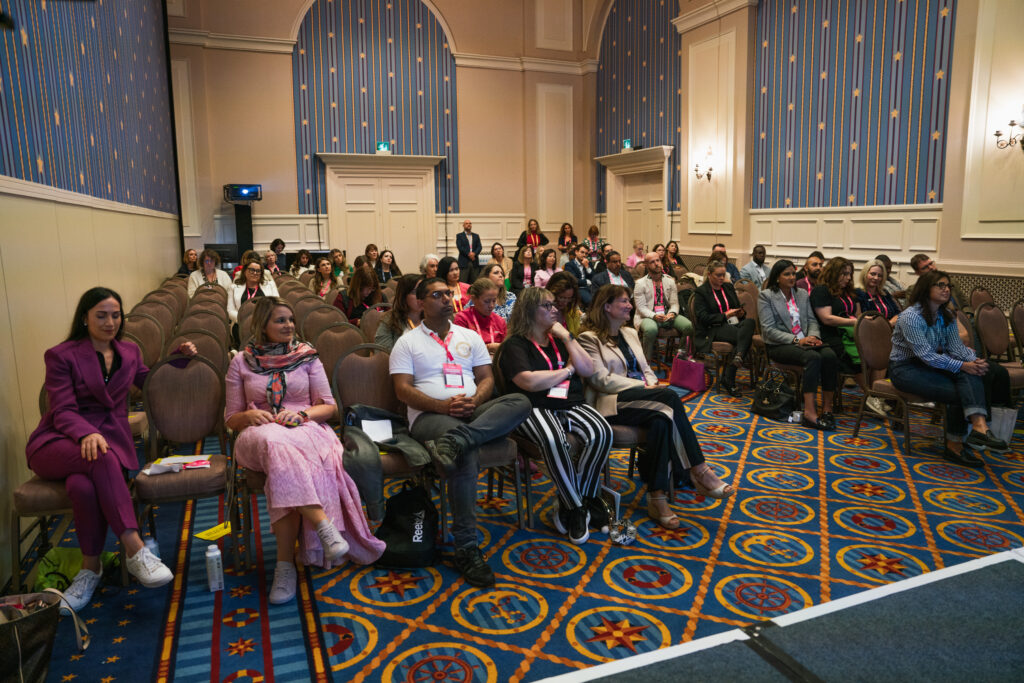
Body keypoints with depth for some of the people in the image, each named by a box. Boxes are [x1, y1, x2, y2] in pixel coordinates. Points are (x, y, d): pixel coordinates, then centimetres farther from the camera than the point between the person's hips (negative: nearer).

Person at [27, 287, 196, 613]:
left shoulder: (129, 352, 16)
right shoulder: (61, 355, 2)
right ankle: (135, 550, -38)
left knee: (83, 485, -34)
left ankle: (90, 568, -20)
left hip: (111, 437, 3)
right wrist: (87, 434, -28)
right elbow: (63, 411, -6)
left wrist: (180, 356, 14)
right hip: (58, 442, -2)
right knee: (100, 458, -39)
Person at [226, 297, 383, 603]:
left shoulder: (306, 356, 13)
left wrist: (301, 414, -11)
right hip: (259, 433, 0)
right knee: (275, 442, -40)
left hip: (305, 430, 0)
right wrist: (250, 416, -10)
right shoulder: (241, 362, 13)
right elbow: (231, 418, 14)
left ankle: (286, 564, -36)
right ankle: (325, 527, -46)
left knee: (284, 461, -38)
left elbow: (329, 406, 10)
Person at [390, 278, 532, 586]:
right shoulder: (407, 342, 11)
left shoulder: (470, 337, 22)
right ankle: (466, 548, -33)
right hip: (429, 414, -4)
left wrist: (474, 400, -9)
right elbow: (403, 390, 0)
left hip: (474, 411, 4)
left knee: (520, 402, -26)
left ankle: (456, 440, -45)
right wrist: (443, 406, -16)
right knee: (467, 452, -37)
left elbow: (487, 378, 15)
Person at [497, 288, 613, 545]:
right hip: (536, 409, -5)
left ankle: (570, 505, -12)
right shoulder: (514, 345, 2)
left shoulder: (559, 339, 22)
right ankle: (578, 508, -16)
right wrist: (567, 370, -1)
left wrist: (567, 338, 3)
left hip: (571, 404, 6)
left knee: (602, 432, -26)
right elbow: (530, 381, -15)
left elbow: (588, 370, 12)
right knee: (554, 441, -38)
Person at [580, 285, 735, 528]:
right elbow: (602, 380, -10)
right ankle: (699, 471, -24)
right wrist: (644, 387, -15)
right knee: (670, 396, -29)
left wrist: (652, 385, -3)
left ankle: (657, 497, -33)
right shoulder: (590, 338, 0)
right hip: (611, 403, -6)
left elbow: (645, 369, 22)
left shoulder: (630, 333, 25)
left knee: (661, 419, -31)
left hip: (642, 400, 6)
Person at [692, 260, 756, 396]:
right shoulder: (701, 292, 3)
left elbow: (738, 306, 27)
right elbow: (703, 317, -7)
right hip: (713, 329, -5)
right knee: (744, 337, -33)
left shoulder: (729, 287, 22)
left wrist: (741, 313, 1)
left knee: (750, 321, -32)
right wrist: (725, 315, -14)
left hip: (734, 324, 6)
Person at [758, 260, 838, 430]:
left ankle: (827, 408, -23)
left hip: (804, 341, 5)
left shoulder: (802, 294, 17)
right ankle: (809, 412, -38)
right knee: (813, 357, -34)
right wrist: (796, 340, -17)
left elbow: (812, 320, 15)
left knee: (830, 355, -27)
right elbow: (768, 329, -8)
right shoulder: (766, 296, 0)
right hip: (779, 346, -5)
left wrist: (813, 336, -9)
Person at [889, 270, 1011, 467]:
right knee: (958, 392, -25)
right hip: (906, 368, -7)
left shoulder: (947, 317, 9)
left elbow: (956, 347, 3)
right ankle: (954, 445, -16)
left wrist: (974, 360, -19)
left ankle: (979, 424, -36)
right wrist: (962, 366, -28)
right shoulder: (911, 316, -17)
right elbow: (926, 355, -23)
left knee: (971, 374, -23)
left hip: (933, 364, 7)